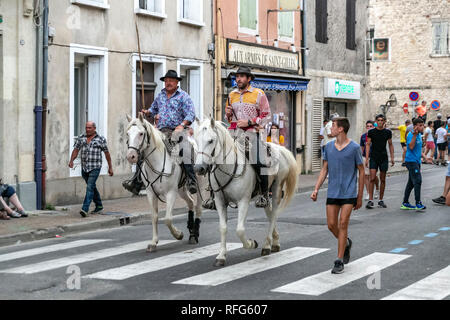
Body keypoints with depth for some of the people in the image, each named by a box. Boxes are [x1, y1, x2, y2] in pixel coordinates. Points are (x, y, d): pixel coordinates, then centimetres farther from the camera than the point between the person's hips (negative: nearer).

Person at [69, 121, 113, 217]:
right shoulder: (81, 138, 8)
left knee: (90, 187, -15)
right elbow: (76, 150, 4)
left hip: (95, 168, -5)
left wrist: (110, 167, 5)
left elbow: (107, 153, 3)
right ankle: (99, 206, 31)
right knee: (92, 187, 16)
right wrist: (71, 160, -14)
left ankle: (85, 209, -22)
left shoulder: (101, 139, -2)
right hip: (84, 168, 5)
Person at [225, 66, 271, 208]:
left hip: (251, 132, -4)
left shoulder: (259, 94, 2)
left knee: (258, 163, -7)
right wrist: (228, 113, 4)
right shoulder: (232, 95, 17)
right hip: (234, 133, 4)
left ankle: (264, 195, 3)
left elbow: (266, 115, 0)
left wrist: (249, 122, -11)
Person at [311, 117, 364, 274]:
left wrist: (360, 196, -1)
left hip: (349, 193, -4)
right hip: (332, 193, 4)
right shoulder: (329, 147, 5)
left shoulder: (354, 148, -7)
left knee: (343, 224, -6)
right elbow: (324, 170, 11)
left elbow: (361, 172, -1)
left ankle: (339, 261, 0)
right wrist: (316, 189, 1)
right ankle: (346, 243, 35)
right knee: (331, 225, 4)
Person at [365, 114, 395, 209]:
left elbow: (390, 145, 12)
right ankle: (370, 200, -8)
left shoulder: (388, 132, 5)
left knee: (383, 180, 5)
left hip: (384, 158, 2)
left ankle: (381, 200, 14)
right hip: (373, 157, -2)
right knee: (372, 179, -10)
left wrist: (392, 157, 6)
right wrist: (366, 158, -4)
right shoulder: (371, 132, 1)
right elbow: (368, 145, 2)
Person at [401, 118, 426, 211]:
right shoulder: (411, 135, -13)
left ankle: (405, 203, 18)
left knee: (411, 183, 12)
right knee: (417, 181, -15)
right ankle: (418, 203, -14)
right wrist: (415, 135, -28)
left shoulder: (419, 135, 14)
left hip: (416, 161, 9)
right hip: (411, 161, -9)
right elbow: (411, 147, -25)